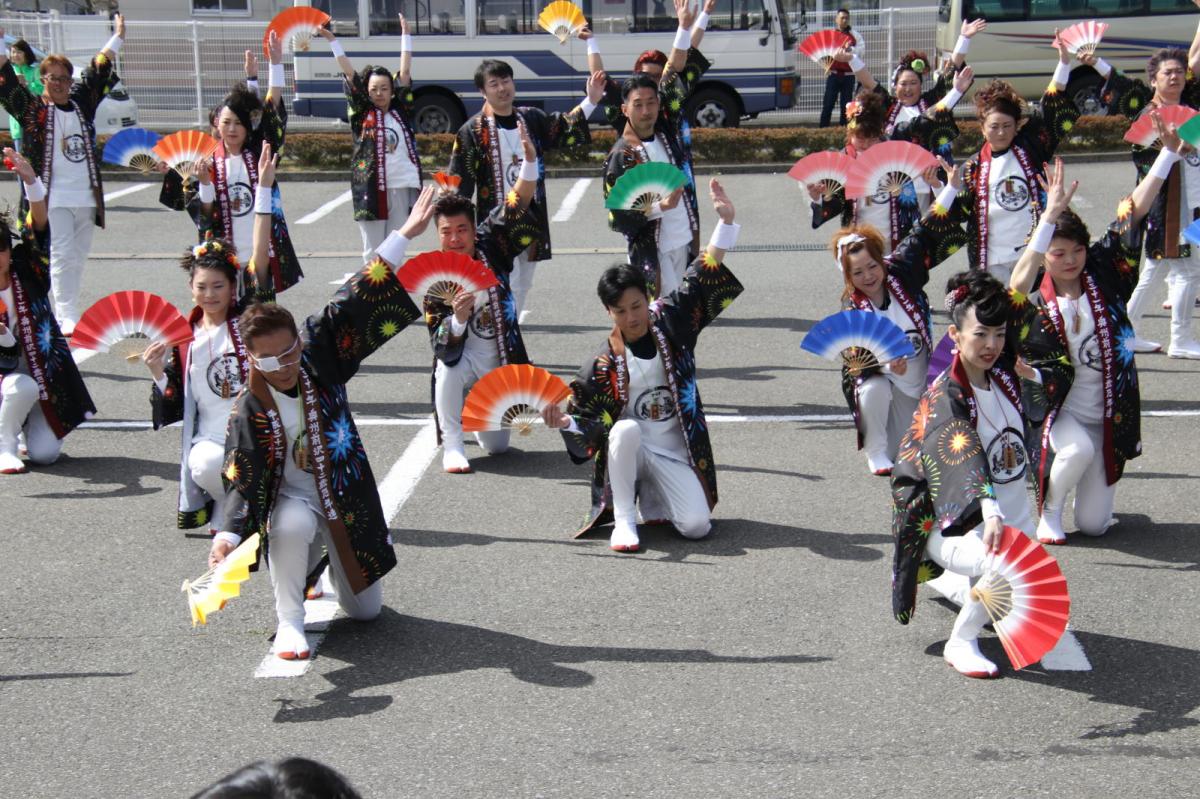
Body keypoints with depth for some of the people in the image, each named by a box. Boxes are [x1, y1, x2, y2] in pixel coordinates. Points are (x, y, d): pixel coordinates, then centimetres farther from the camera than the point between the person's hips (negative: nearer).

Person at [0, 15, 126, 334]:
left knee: (78, 257, 10)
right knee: (62, 257, -8)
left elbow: (98, 73, 19)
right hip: (54, 198, -5)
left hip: (86, 197, 5)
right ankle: (66, 318, -9)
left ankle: (68, 312, 20)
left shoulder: (82, 103, 11)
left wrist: (117, 37, 21)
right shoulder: (32, 109, -1)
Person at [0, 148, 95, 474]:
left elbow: (39, 224, -18)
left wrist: (31, 180, -34)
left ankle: (32, 426, 25)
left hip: (45, 370, 1)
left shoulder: (27, 270, -3)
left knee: (44, 454, -13)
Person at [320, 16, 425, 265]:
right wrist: (332, 40, 3)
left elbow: (405, 72, 10)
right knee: (373, 250, 4)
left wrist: (405, 35, 13)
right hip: (371, 188, -2)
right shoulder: (362, 114, 3)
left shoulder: (400, 111, 8)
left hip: (401, 188, 2)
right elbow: (349, 75, 2)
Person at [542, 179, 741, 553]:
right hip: (629, 448, -1)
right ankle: (623, 520, -23)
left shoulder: (669, 323, -1)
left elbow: (703, 280, -4)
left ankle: (655, 496, 14)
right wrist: (563, 421, -29)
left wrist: (726, 220, -12)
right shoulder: (604, 362, -6)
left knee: (696, 526, -20)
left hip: (676, 453, 1)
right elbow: (587, 420, -5)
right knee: (626, 429, -39)